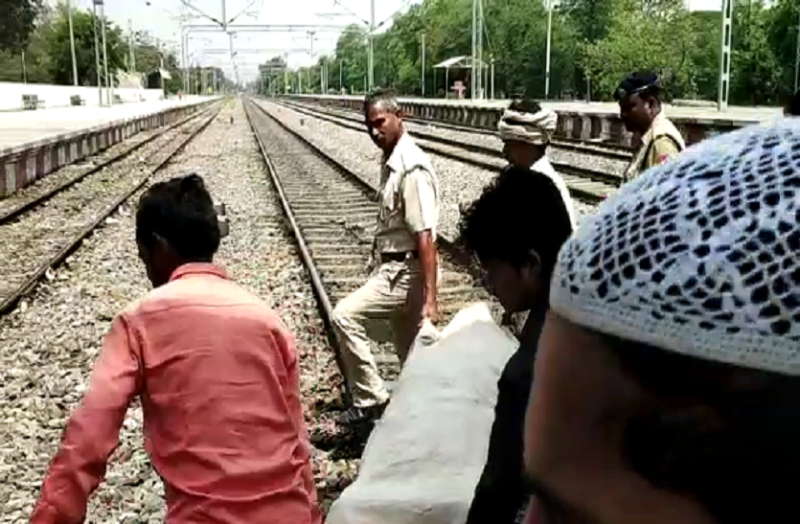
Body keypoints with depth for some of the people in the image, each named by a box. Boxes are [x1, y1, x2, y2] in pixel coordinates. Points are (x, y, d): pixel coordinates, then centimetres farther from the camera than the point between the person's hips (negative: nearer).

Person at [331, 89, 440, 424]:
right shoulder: (391, 163, 9)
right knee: (410, 355, 15)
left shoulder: (412, 169, -20)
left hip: (405, 272, -10)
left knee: (344, 316, -15)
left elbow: (425, 238, -24)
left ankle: (370, 399, -4)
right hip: (394, 270, 10)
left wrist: (429, 298, -26)